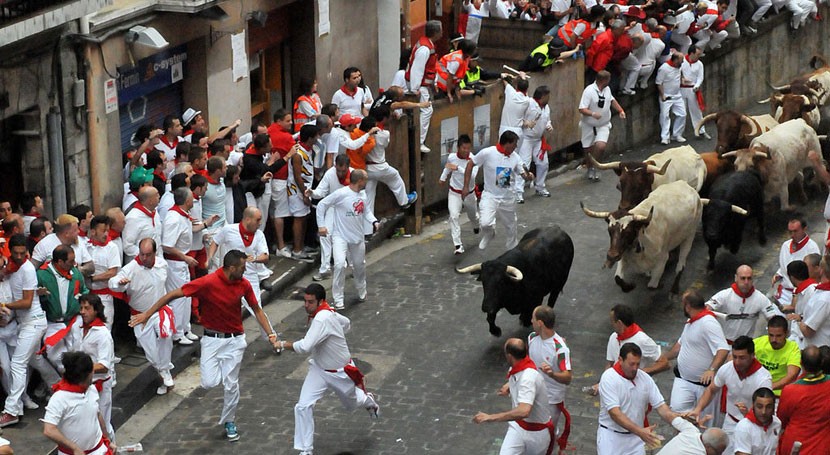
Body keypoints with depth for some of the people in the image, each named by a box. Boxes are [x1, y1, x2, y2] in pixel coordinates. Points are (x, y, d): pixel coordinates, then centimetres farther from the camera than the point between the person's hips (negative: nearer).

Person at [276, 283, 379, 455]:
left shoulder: (323, 319, -35)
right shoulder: (326, 313, -8)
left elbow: (305, 347, -44)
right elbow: (346, 323, 12)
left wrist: (284, 344, -29)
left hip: (340, 373, -7)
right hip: (319, 370, 7)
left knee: (351, 403, 23)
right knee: (303, 407, -9)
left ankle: (367, 399, 61)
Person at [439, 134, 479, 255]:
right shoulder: (451, 157, -13)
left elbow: (472, 175, -40)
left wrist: (458, 168, -45)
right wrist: (443, 177, 22)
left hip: (469, 194, 0)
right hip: (454, 193, 0)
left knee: (473, 216, 24)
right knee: (454, 216, -21)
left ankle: (476, 226, 62)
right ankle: (458, 245, -23)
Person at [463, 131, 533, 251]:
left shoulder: (515, 157, -3)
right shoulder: (487, 153, -16)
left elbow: (523, 174, 5)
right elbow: (471, 164, -5)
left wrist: (528, 176, -21)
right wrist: (466, 186, -6)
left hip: (508, 199, 4)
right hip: (490, 196, -4)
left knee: (512, 228, 15)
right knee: (486, 223, -24)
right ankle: (488, 235, 13)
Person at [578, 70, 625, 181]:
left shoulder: (607, 89, 1)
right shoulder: (589, 91, -21)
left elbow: (612, 100, 23)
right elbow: (582, 109, -25)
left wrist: (620, 110, 15)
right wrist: (593, 114, -41)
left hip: (603, 126, 3)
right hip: (589, 125, -3)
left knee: (601, 146, -18)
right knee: (588, 149, 8)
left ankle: (593, 167, 4)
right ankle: (590, 169, 33)